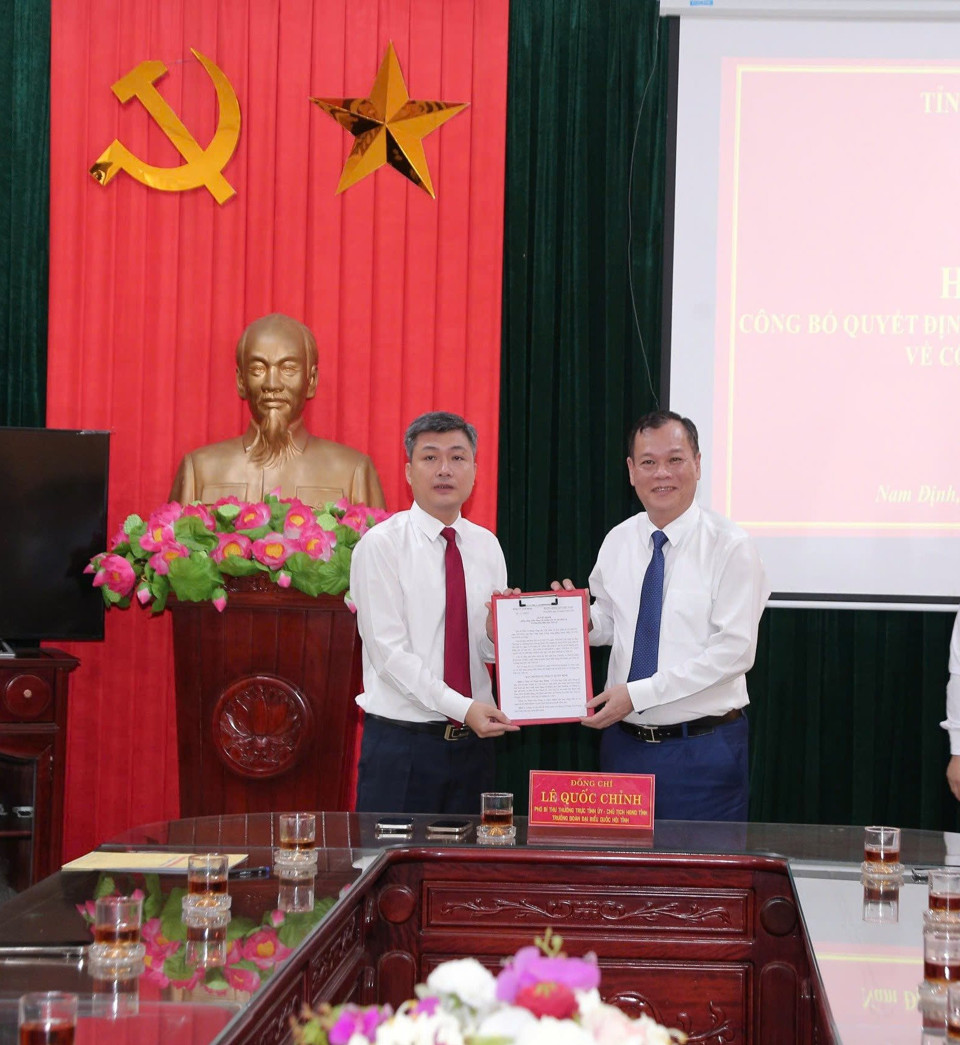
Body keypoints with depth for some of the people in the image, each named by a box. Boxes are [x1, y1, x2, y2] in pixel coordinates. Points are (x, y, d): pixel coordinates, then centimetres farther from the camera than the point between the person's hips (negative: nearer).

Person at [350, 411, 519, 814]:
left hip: (473, 741, 5)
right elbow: (389, 652, -13)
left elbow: (493, 651, 8)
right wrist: (463, 707, -21)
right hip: (401, 744, -4)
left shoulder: (487, 545, 10)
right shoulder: (380, 545, -6)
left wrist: (498, 629, -15)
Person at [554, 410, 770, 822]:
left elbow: (734, 650, -16)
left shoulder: (730, 547, -10)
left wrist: (637, 693, -19)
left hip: (702, 750, -4)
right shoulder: (617, 542, 6)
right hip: (624, 741, 5)